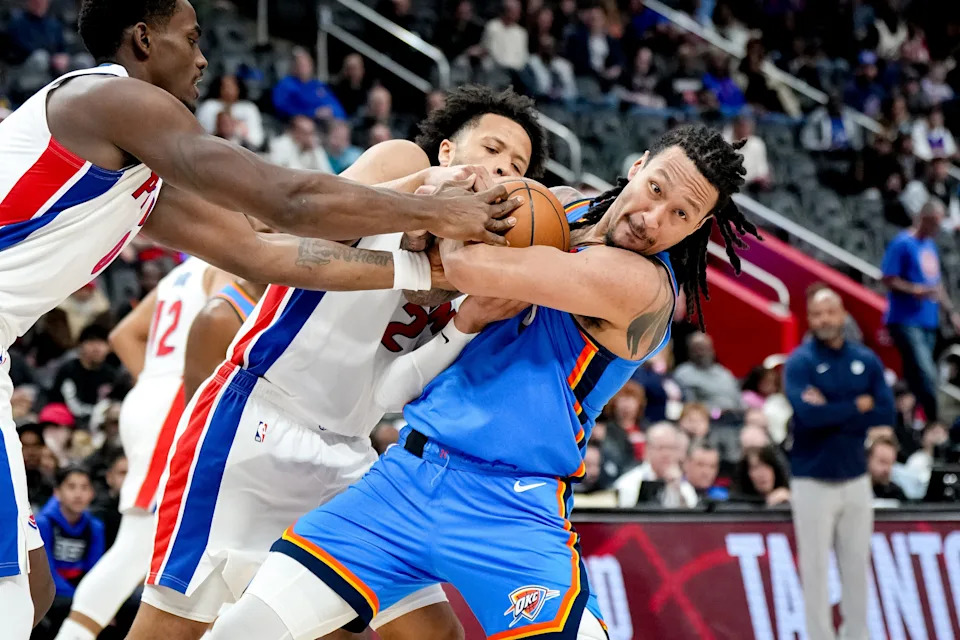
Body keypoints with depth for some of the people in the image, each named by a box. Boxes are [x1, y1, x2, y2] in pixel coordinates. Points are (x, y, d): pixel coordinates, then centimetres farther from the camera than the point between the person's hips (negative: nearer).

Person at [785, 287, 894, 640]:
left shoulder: (867, 360, 4)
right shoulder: (799, 362, -7)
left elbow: (886, 414, -7)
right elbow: (808, 414, -22)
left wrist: (832, 413, -15)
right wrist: (858, 406, -10)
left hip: (856, 478, 3)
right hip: (813, 481, -3)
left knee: (857, 564, 9)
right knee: (815, 567, 0)